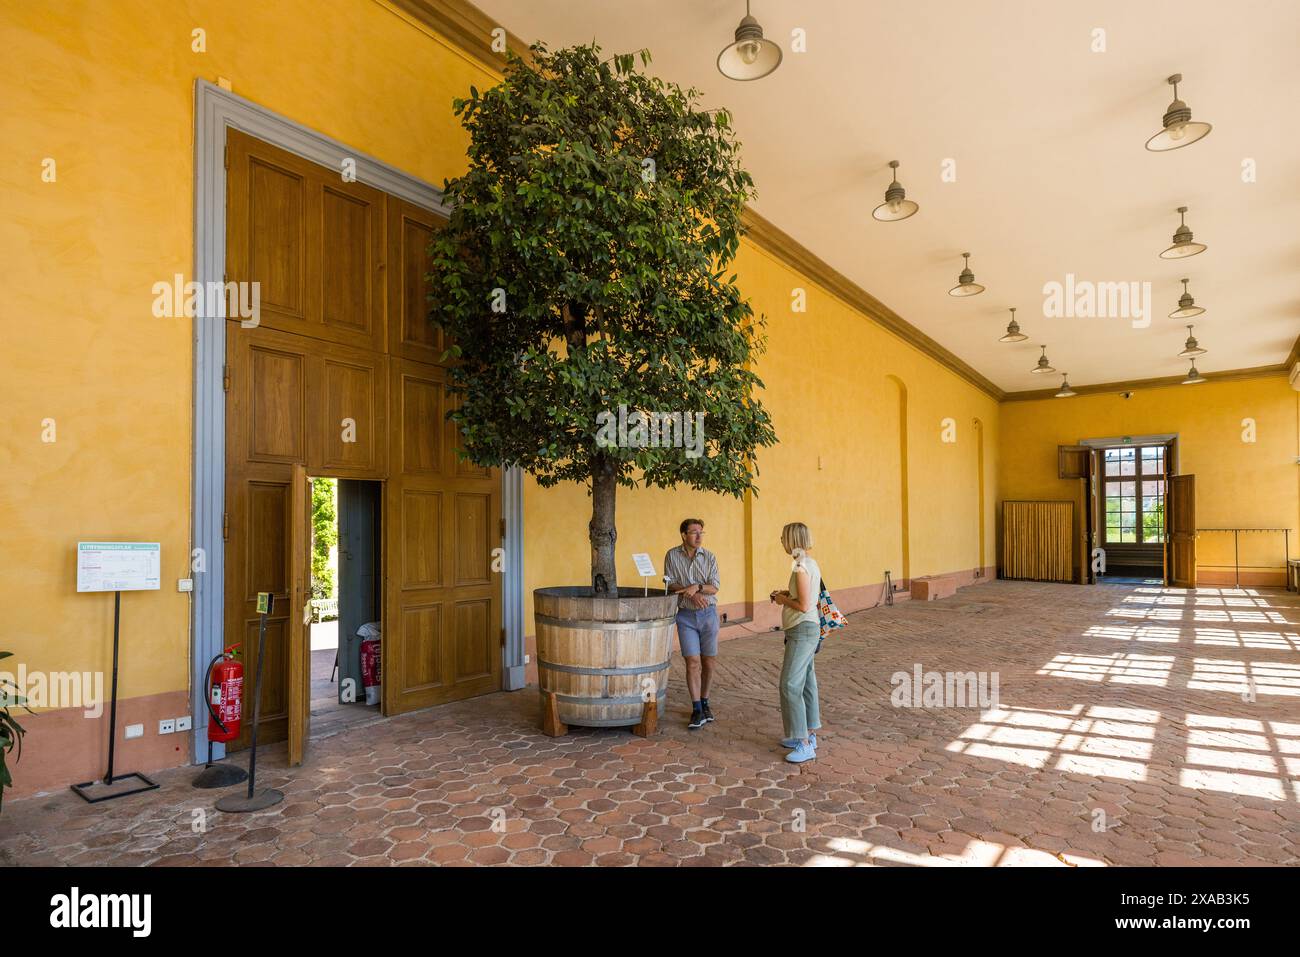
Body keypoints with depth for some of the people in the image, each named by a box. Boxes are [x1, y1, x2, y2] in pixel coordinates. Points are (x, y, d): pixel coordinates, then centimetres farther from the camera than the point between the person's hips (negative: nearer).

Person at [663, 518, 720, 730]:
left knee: (708, 662, 9)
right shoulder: (672, 555, -2)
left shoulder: (709, 557, -1)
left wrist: (696, 587, -24)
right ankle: (697, 711, 0)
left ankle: (705, 702, 28)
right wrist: (692, 594, -17)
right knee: (692, 662, -6)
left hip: (708, 613, 2)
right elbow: (669, 584, -4)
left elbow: (714, 587, -6)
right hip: (685, 615, -1)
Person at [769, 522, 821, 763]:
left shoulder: (801, 567, -19)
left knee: (790, 686, -9)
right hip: (808, 629, 10)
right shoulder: (810, 563, 11)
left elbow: (804, 606, -22)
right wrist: (787, 594, 9)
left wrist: (783, 600, -6)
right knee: (805, 682, 16)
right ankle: (808, 735, 26)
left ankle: (805, 745, -4)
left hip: (803, 630, -10)